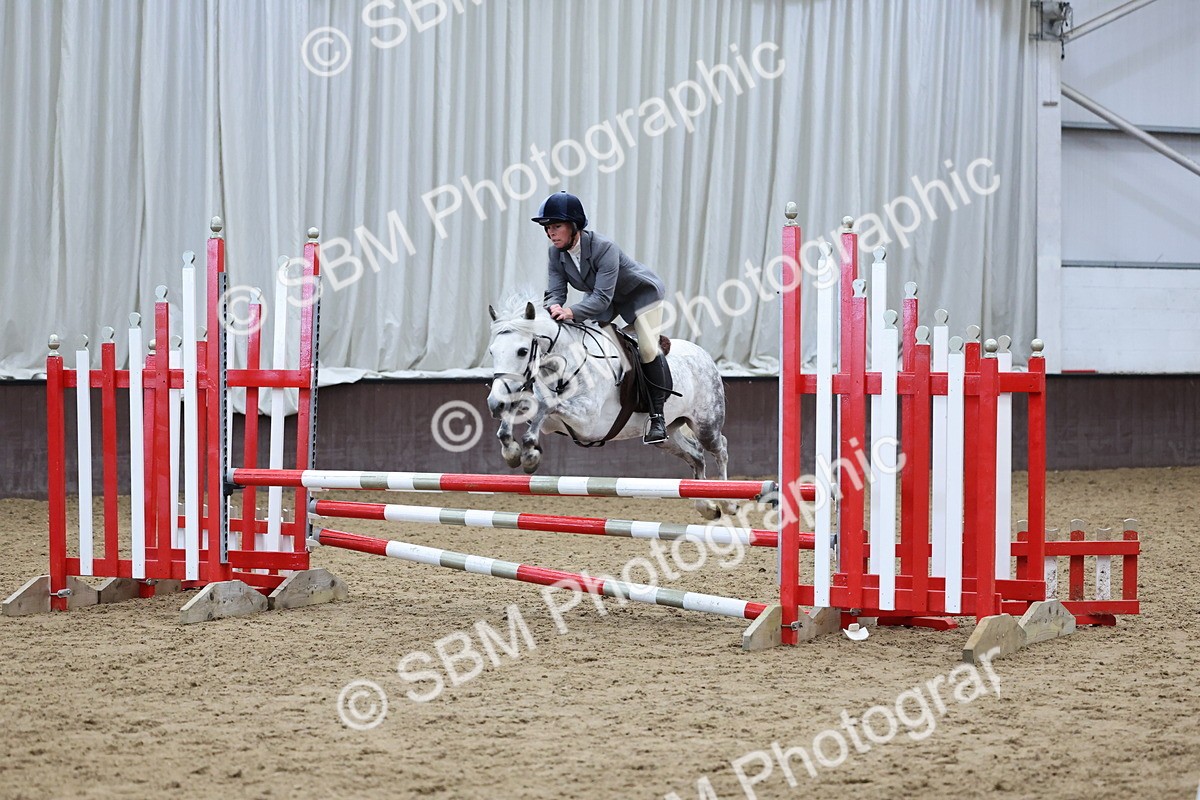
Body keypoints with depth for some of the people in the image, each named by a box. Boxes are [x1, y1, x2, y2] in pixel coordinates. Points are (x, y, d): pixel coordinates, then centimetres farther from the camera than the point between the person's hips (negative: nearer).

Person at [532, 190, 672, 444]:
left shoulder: (604, 248, -38)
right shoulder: (556, 253, -17)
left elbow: (602, 297, -43)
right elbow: (555, 290, -20)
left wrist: (572, 312, -59)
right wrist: (555, 307, -45)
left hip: (641, 292, -7)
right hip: (599, 294, 7)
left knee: (648, 351, -16)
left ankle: (657, 415, -5)